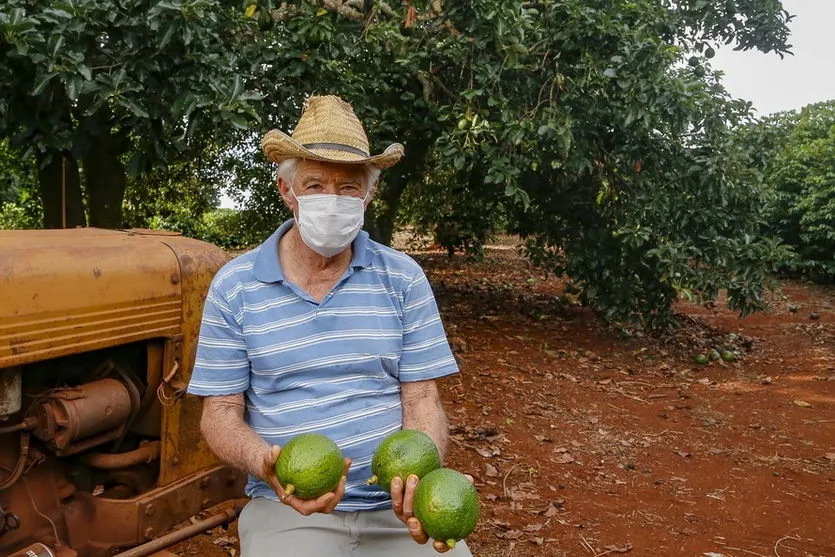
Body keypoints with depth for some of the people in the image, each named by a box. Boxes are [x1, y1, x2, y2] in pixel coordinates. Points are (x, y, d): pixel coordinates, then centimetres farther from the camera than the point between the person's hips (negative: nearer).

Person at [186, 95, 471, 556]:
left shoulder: (403, 279, 1)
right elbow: (220, 412, 0)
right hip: (287, 506, -1)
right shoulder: (234, 286, -1)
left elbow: (421, 399, 1)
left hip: (394, 504, 2)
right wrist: (266, 463, -20)